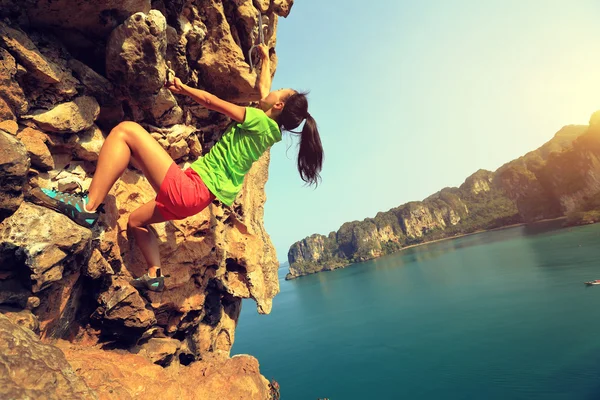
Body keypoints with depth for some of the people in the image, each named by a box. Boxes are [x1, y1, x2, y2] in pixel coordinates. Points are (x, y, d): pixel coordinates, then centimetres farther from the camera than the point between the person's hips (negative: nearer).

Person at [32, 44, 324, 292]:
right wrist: (265, 59, 44)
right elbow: (263, 89, 31)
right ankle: (155, 275, 26)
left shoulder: (261, 122, -10)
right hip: (199, 196, 10)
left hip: (189, 189, -10)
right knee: (136, 220, 28)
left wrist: (183, 88, 12)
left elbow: (212, 102, -3)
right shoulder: (268, 128, 14)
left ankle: (87, 206, -17)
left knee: (126, 130, -11)